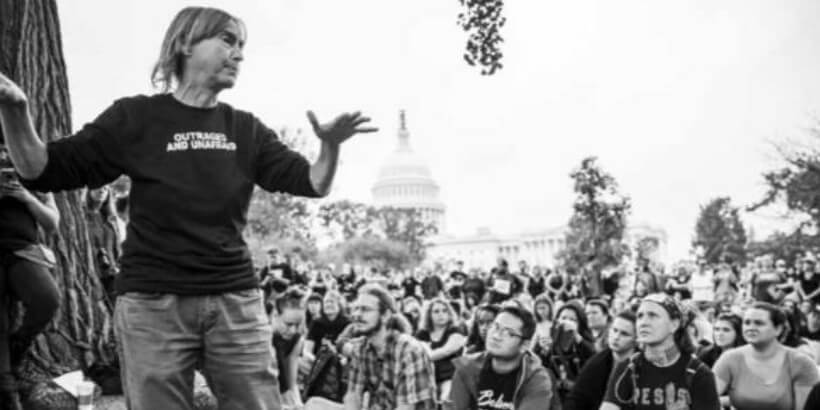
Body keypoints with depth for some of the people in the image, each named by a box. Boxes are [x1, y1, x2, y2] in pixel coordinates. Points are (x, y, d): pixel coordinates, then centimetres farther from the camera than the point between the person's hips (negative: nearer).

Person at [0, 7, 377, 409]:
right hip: (152, 303, -3)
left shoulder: (245, 129, 9)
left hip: (236, 301, 3)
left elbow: (313, 184, 5)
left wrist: (331, 147, -16)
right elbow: (44, 172, -1)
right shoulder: (137, 117, -1)